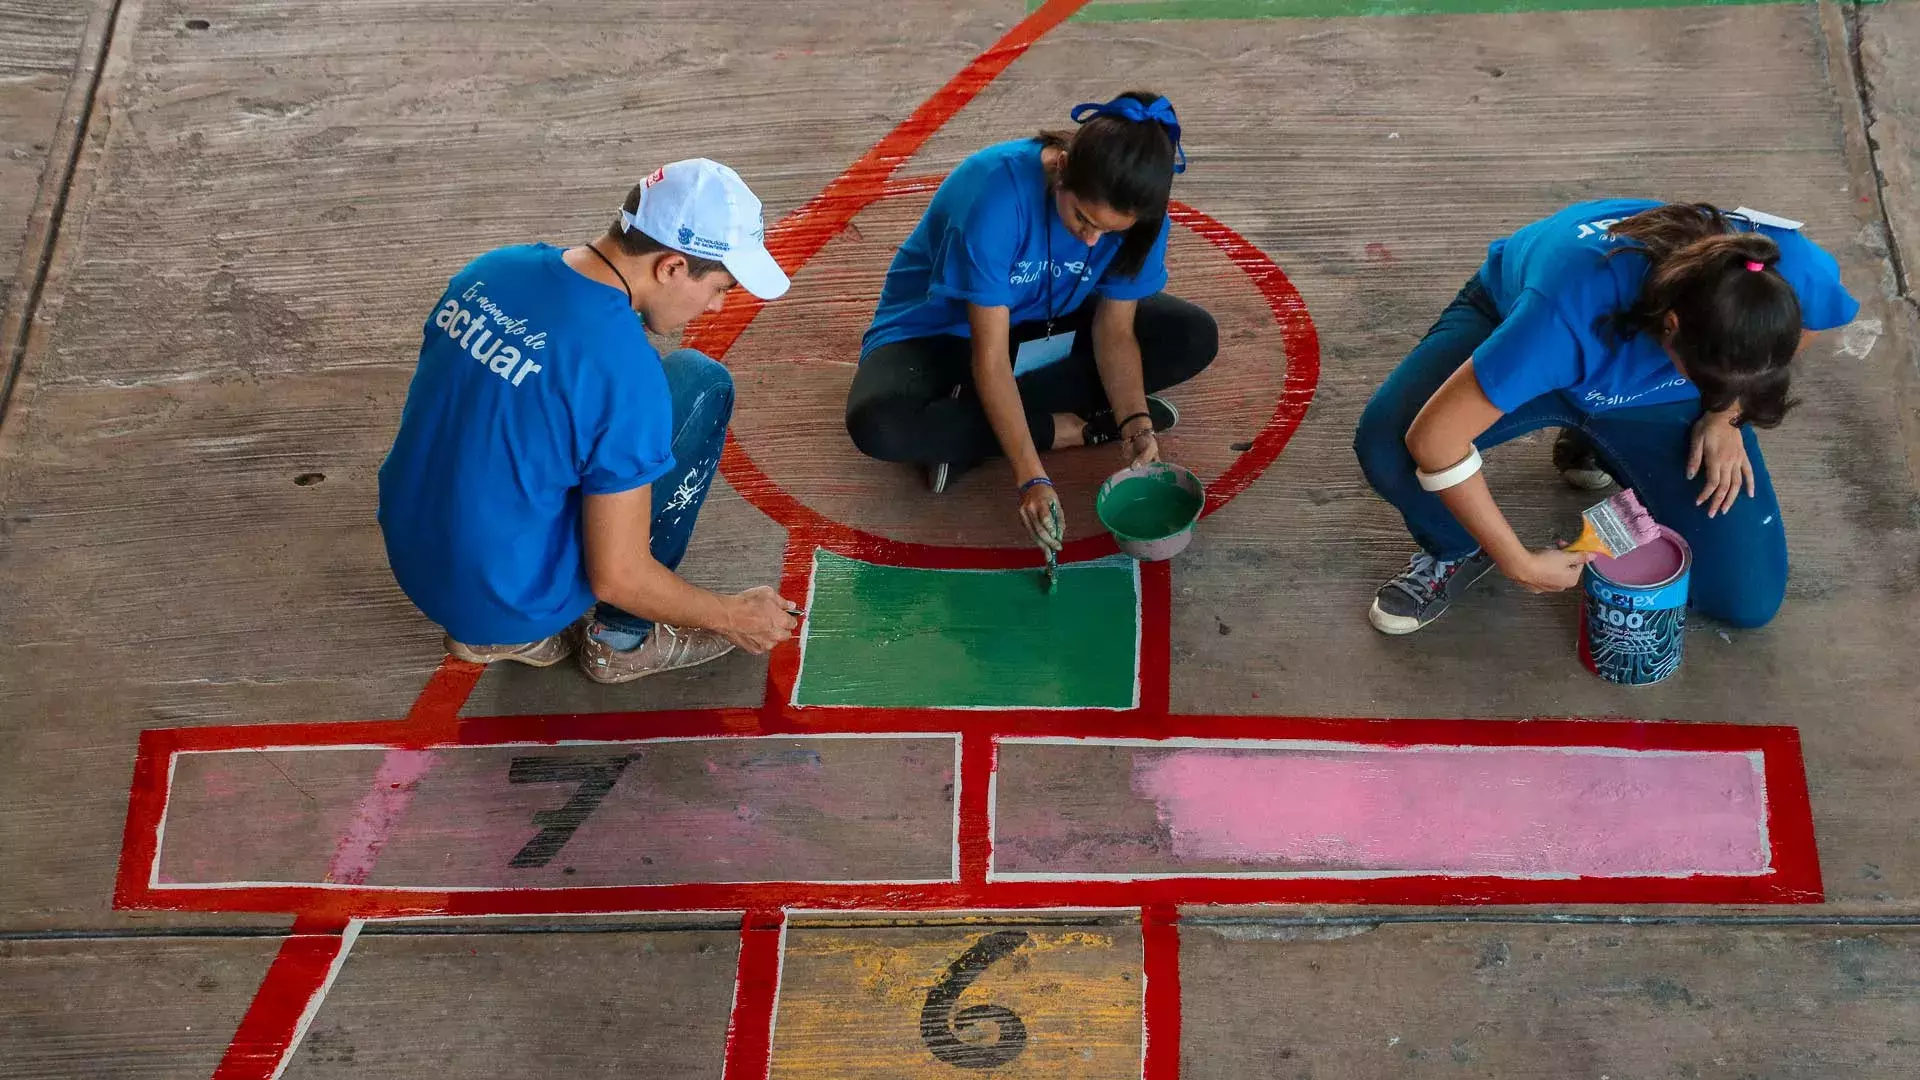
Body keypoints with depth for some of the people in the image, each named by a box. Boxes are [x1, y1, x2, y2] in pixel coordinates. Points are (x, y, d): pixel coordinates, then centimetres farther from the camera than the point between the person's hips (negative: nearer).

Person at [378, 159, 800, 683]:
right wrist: (734, 617, -2)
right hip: (510, 597, -7)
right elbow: (616, 578, -19)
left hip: (413, 561, 7)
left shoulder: (491, 268, -3)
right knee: (703, 385, -1)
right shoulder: (624, 369, -25)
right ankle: (625, 638, 10)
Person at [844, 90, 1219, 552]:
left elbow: (1114, 330, -13)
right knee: (878, 424, -36)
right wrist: (1032, 478, -39)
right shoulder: (995, 193, -35)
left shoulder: (1134, 212, -20)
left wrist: (1135, 421, -31)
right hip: (940, 331, -5)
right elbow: (990, 356, -33)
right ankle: (1076, 427, -18)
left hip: (1046, 321, 5)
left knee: (1195, 337, -14)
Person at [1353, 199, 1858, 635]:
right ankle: (1458, 551, 0)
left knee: (1749, 600, -8)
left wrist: (1724, 416, -13)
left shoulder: (1797, 271, -33)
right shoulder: (1575, 310, -45)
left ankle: (1604, 450, 17)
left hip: (1654, 396, 3)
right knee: (1386, 443, -36)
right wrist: (1520, 565, -31)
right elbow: (1434, 438, -40)